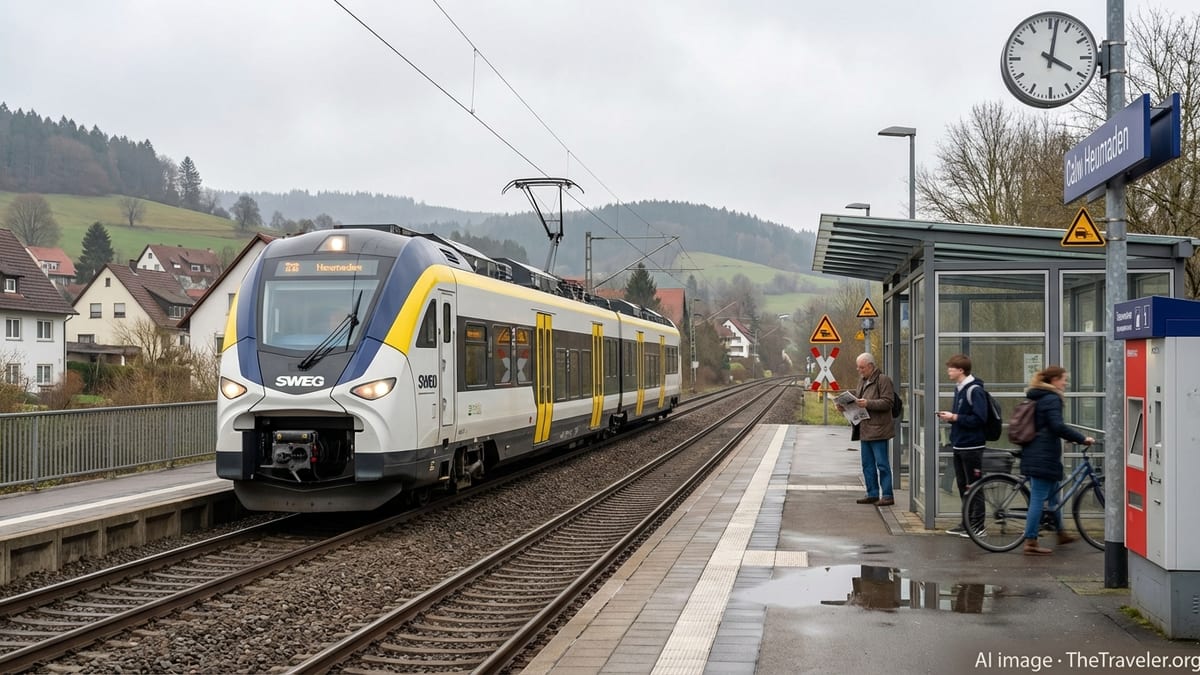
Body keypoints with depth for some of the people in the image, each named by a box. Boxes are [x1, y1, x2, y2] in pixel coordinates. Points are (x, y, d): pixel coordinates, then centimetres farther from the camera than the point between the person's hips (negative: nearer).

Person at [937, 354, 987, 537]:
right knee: (962, 484, 14)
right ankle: (966, 522, 22)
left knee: (973, 486, -1)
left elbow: (979, 418, -21)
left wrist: (955, 417, -17)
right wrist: (949, 416, 4)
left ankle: (977, 524, 6)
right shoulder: (958, 388, 13)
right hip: (959, 445, 9)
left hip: (971, 446, -9)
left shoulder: (974, 390, -15)